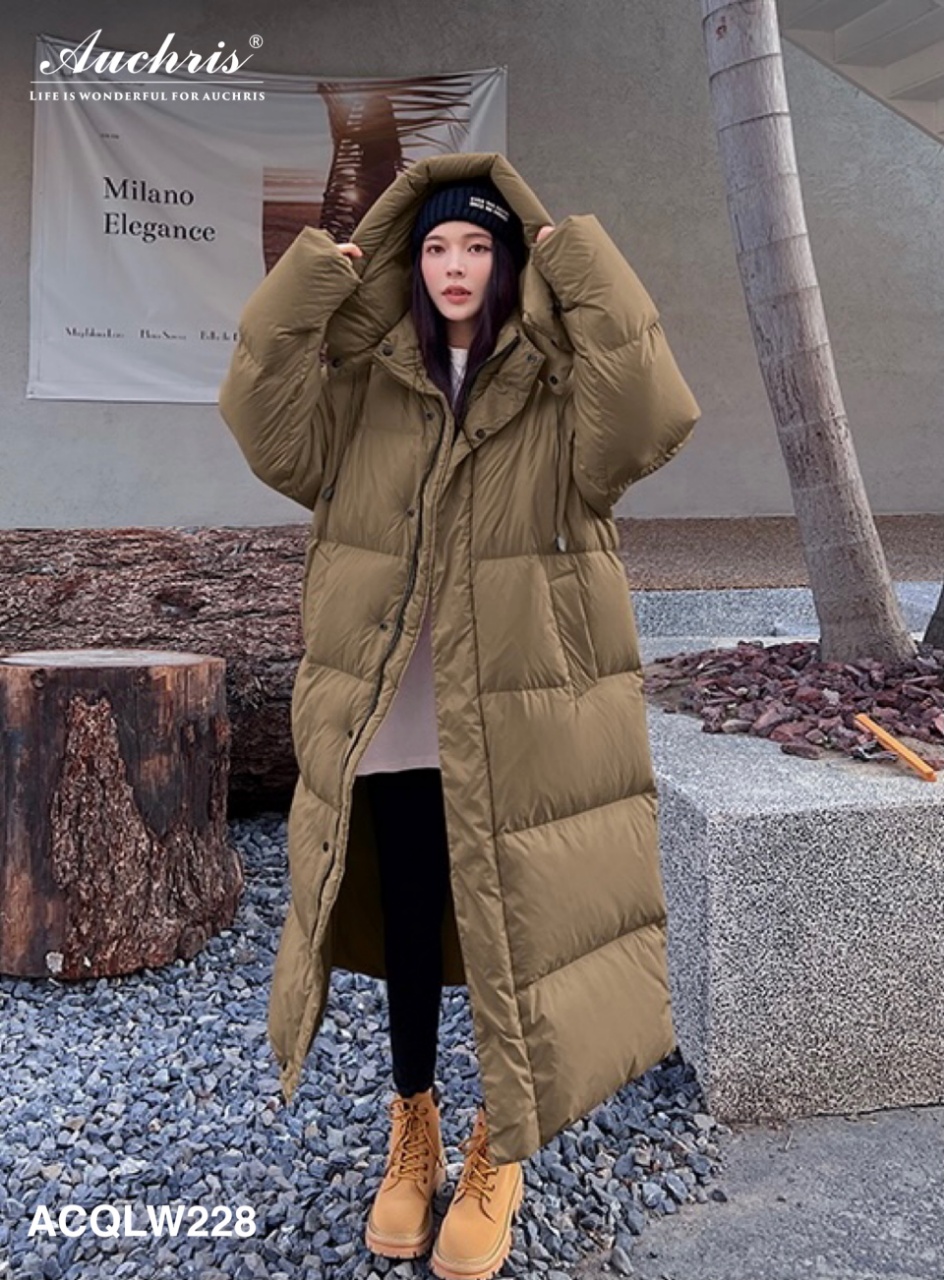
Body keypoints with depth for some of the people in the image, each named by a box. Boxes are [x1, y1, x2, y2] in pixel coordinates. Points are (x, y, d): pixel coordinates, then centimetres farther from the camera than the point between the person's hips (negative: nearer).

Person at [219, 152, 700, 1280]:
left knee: (511, 932, 8)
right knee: (407, 927, 16)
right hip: (392, 722, 3)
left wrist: (586, 270, -17)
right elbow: (271, 428, -7)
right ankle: (412, 1131, 39)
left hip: (519, 726, -2)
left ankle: (500, 1153, 32)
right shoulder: (365, 384, 7)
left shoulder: (561, 390, -1)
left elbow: (649, 421, -20)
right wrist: (311, 278, -10)